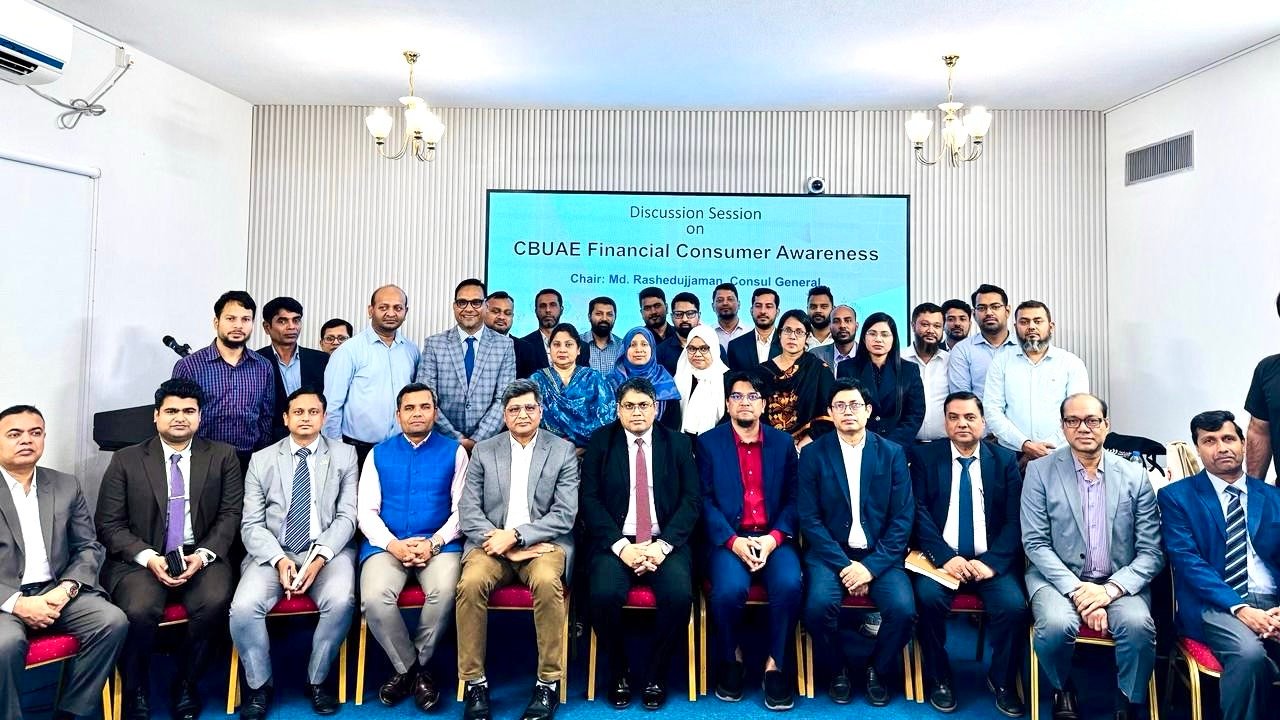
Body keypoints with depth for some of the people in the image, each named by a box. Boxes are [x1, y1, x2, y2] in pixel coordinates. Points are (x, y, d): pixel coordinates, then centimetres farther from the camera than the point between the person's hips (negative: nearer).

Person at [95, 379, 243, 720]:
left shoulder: (223, 456, 8)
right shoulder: (126, 461, 7)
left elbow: (230, 514, 3)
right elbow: (109, 524, 2)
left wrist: (202, 555, -13)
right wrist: (149, 558, -13)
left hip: (201, 556, 0)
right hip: (140, 559, 0)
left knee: (215, 602, -30)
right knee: (140, 611, -30)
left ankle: (185, 686, -4)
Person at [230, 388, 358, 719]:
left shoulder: (345, 455, 6)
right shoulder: (261, 460, 9)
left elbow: (346, 516, 0)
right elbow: (251, 524, 3)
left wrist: (320, 557, -16)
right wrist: (279, 560, -14)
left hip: (328, 551, -1)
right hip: (273, 553, 2)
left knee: (341, 602, -30)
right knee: (243, 607, -25)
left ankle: (317, 680, -4)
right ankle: (259, 685, 2)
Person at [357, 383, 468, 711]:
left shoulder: (453, 451, 9)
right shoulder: (378, 454, 13)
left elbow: (461, 509, 2)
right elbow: (366, 511, 6)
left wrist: (434, 543, -14)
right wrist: (393, 545, -11)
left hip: (439, 544, -1)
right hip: (386, 544, 1)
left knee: (445, 592, -31)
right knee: (375, 598, -28)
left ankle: (414, 666, -3)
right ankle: (410, 669, -1)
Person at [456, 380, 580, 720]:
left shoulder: (563, 451, 5)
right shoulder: (483, 451, 11)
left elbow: (564, 515, -3)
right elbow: (468, 510, 4)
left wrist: (515, 536, -14)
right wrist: (503, 546, -12)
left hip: (543, 542, -1)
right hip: (492, 543, 2)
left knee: (546, 581, -33)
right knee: (471, 583, -29)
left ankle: (549, 682, -17)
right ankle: (474, 682, -14)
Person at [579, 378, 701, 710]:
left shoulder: (678, 443, 8)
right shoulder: (601, 441, 6)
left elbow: (692, 499, 1)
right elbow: (589, 499, -2)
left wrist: (663, 545, -14)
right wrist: (621, 545, -15)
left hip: (665, 541, 1)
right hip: (615, 541, 0)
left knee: (679, 595, -27)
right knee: (604, 594, -28)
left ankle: (654, 675, -1)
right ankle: (618, 673, 0)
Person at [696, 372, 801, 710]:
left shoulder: (782, 442, 12)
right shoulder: (709, 442, 6)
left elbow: (793, 498, 7)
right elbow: (705, 501, -1)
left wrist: (774, 537, -10)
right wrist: (733, 541, -14)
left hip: (774, 538, 2)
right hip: (729, 539, -1)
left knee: (789, 585, -28)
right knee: (729, 589, -29)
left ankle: (775, 663, -5)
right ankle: (730, 657, 2)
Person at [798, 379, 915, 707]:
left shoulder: (892, 453, 3)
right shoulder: (813, 454, 0)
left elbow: (903, 518, -1)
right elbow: (809, 518, -4)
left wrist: (871, 566, -13)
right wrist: (844, 565, -14)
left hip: (880, 554, 1)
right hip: (830, 552, -1)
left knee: (903, 609, -24)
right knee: (819, 605, -27)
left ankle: (878, 669, 9)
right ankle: (838, 669, 5)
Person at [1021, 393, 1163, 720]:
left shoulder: (1135, 476, 4)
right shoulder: (1040, 471, 0)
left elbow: (1151, 552, 1)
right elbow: (1035, 543, -5)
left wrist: (1111, 589, -15)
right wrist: (1076, 590, -16)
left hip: (1119, 582, 1)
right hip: (1058, 577, -1)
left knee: (1138, 624, -29)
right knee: (1056, 625, -30)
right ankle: (1063, 691, 4)